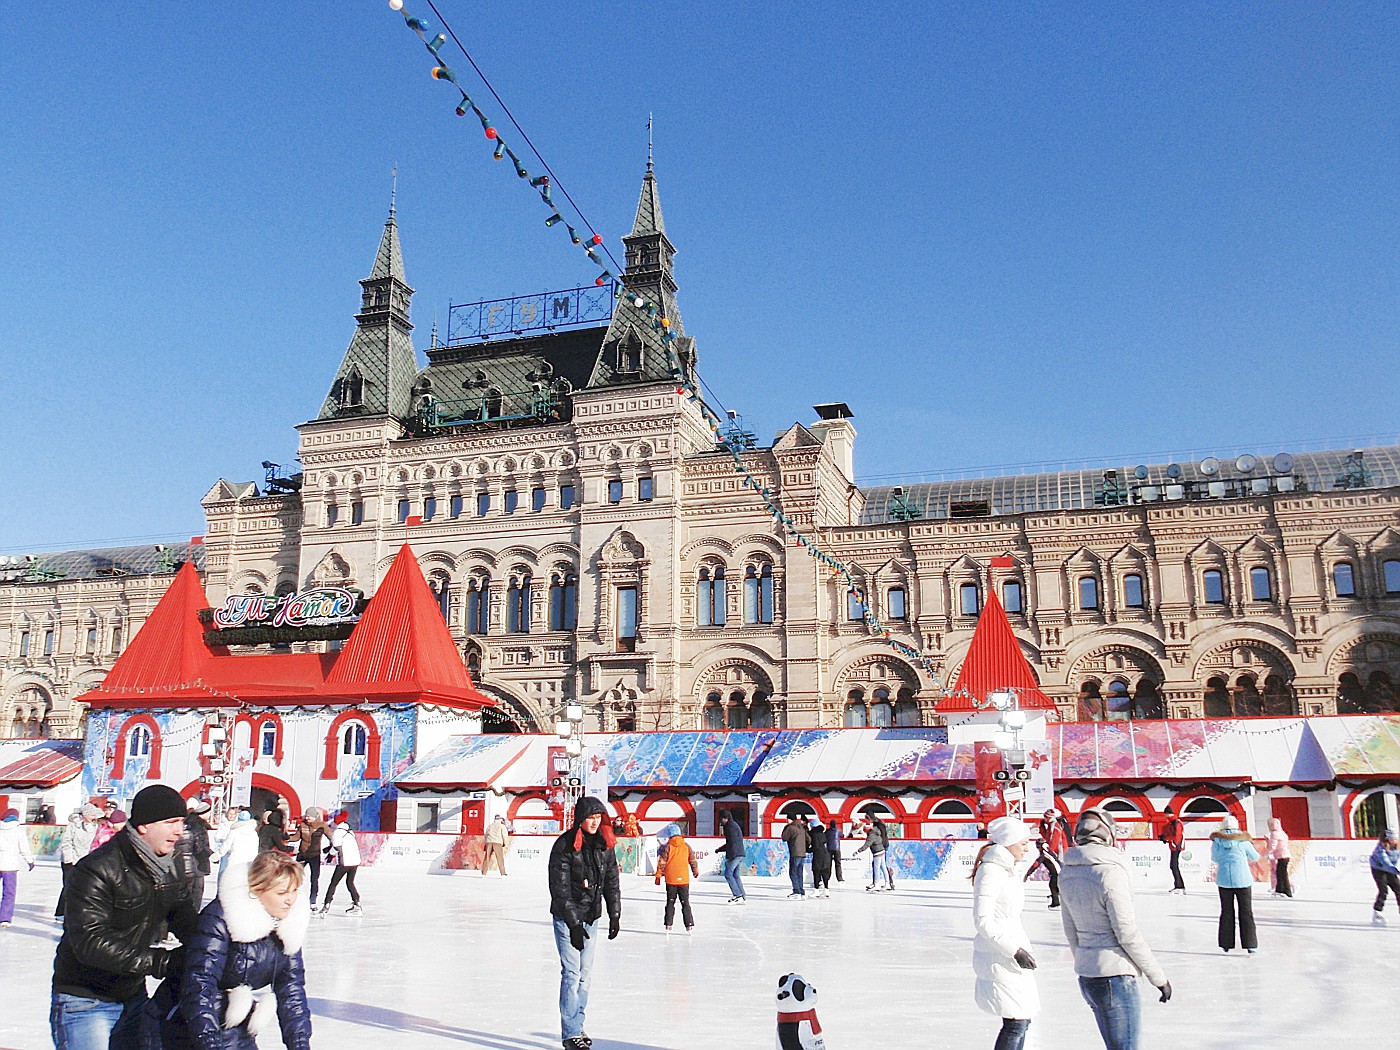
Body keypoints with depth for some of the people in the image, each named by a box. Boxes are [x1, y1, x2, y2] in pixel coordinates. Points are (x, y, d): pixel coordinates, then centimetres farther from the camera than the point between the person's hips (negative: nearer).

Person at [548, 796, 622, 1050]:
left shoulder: (605, 845, 2)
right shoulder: (564, 846, -16)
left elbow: (612, 881, 9)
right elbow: (560, 889, -16)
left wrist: (615, 914, 3)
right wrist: (574, 923, -18)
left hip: (591, 917, 6)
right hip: (566, 917, -6)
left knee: (585, 974, 12)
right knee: (571, 973, -7)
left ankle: (577, 1026, 25)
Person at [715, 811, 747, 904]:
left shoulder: (731, 826, -7)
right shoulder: (735, 826, 24)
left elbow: (733, 843, -18)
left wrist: (731, 855, -22)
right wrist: (719, 850, 33)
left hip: (735, 854, -10)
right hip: (741, 854, 10)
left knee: (728, 874, -7)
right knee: (735, 875, 11)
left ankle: (737, 896, -13)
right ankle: (743, 898, 8)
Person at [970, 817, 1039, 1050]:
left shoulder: (1006, 869, 14)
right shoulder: (990, 871, -16)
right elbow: (983, 921, -20)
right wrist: (1015, 950, -20)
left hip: (1010, 955, 10)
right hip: (998, 958, -10)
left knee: (1023, 1018, 13)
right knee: (1016, 1022, -10)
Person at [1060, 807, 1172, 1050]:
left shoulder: (1068, 873, 6)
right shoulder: (1110, 871, -17)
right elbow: (1127, 934, -16)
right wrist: (1158, 977, -6)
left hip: (1086, 975, 8)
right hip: (1115, 975, -8)